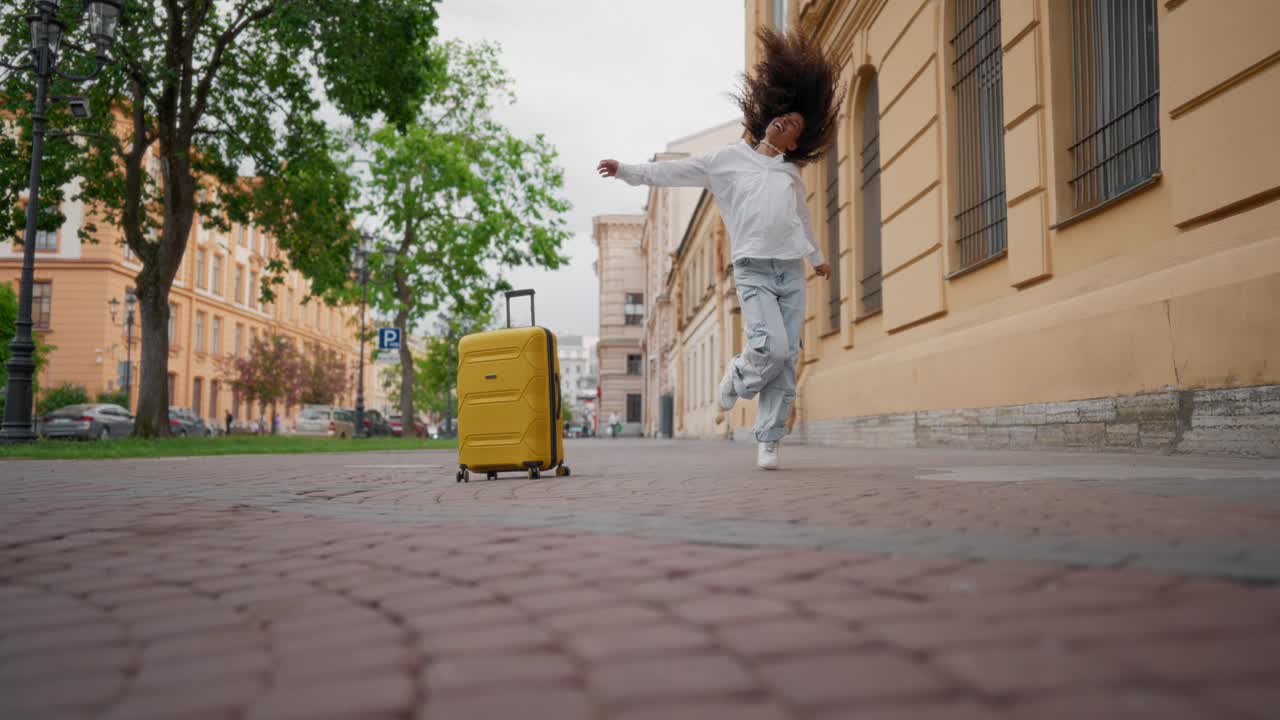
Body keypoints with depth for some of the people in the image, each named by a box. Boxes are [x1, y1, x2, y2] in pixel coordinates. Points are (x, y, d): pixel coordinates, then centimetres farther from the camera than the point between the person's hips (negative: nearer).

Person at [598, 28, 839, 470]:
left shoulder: (791, 172, 22)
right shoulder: (728, 159, 11)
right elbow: (675, 171, 9)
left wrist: (817, 256, 47)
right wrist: (626, 171, 1)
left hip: (791, 272, 4)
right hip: (754, 270, -4)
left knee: (787, 359, -4)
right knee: (771, 347, -21)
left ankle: (768, 441, 2)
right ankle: (738, 378, 12)